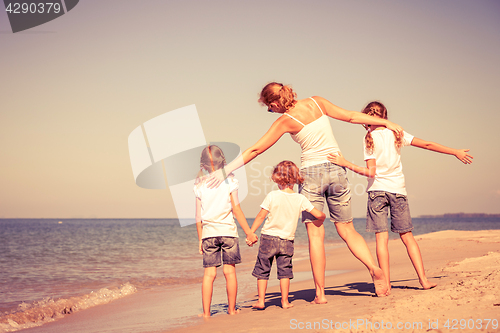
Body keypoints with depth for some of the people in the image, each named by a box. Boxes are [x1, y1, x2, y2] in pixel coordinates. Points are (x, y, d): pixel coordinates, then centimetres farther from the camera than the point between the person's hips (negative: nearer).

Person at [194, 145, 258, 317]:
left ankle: (206, 312, 0)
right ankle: (231, 309, 12)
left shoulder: (199, 185, 3)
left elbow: (198, 216, 5)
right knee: (230, 271, 6)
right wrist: (248, 232, 3)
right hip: (228, 231, -1)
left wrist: (200, 240, 14)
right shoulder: (230, 181, -3)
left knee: (209, 273, 2)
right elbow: (236, 210, -4)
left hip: (208, 232, 1)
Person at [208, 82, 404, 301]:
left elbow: (255, 150, -5)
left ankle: (320, 293, -2)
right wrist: (386, 122, 17)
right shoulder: (316, 102, 4)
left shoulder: (285, 121, -6)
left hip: (311, 172, -4)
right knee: (347, 230, 12)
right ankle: (374, 268, -7)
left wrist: (225, 170, 0)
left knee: (315, 235, 1)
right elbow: (352, 116, 8)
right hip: (337, 169, 4)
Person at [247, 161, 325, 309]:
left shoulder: (272, 196, -10)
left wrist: (250, 234, -2)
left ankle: (261, 300, 10)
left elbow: (261, 216, -8)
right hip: (287, 241, 2)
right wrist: (321, 219, 21)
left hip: (268, 238, -2)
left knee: (262, 270, 9)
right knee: (284, 271, 11)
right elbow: (319, 215, -3)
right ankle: (285, 301, 13)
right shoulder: (300, 199, -4)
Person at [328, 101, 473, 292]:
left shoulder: (370, 138, -6)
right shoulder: (396, 133, 4)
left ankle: (386, 284, -8)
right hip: (398, 189, 3)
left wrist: (346, 164, -11)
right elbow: (427, 144, 6)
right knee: (407, 237, 10)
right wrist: (455, 152, 13)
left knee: (381, 238, -3)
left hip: (377, 189, -3)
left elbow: (371, 172, -13)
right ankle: (423, 279, 6)